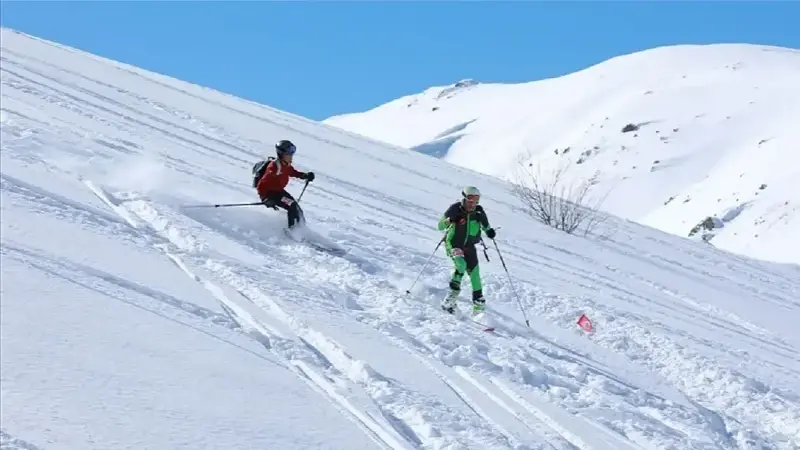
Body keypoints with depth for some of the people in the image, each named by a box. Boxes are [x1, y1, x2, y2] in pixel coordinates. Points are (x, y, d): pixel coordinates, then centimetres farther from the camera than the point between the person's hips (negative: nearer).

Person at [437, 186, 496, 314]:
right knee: (461, 265, -29)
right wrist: (449, 220, -35)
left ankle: (479, 303, 14)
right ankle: (453, 294, -19)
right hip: (453, 245, -4)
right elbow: (440, 226, -15)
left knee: (474, 272, 3)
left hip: (469, 246, 4)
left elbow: (485, 225, 13)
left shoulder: (479, 211, -6)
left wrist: (489, 231, -10)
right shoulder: (455, 209, -16)